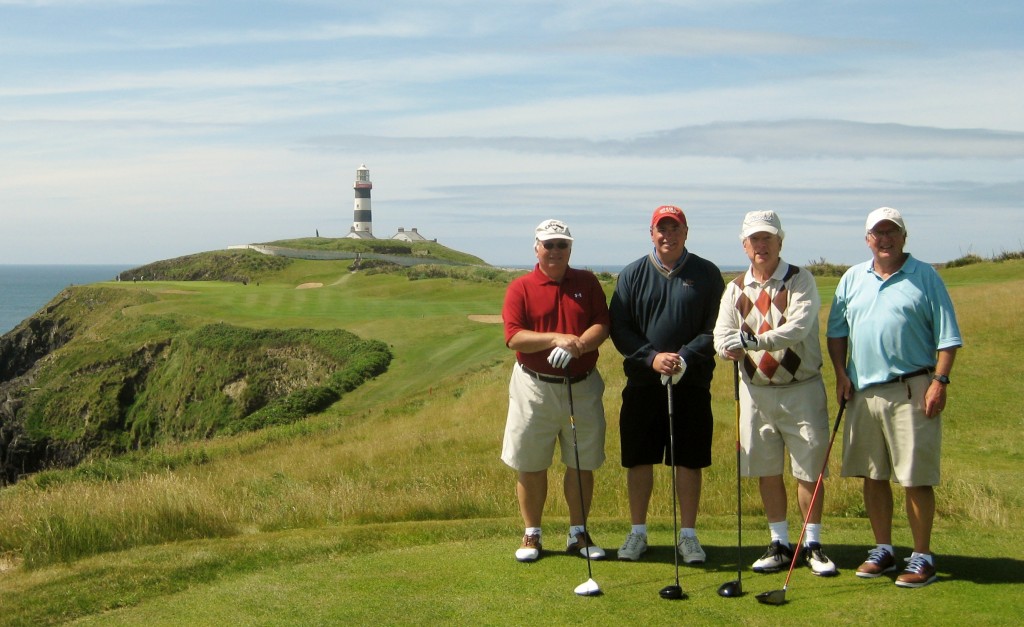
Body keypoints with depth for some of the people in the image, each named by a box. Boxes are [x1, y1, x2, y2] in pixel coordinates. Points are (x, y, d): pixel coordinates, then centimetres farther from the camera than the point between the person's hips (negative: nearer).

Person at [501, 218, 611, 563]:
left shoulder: (587, 283, 7)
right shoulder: (520, 288, -1)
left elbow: (602, 326, -2)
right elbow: (514, 337, -11)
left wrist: (577, 346, -21)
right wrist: (557, 339, -21)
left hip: (583, 387, 2)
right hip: (534, 388, -2)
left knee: (582, 464, 8)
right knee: (531, 466, 4)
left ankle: (579, 533, 20)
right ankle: (531, 534, 17)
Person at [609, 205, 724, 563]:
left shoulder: (706, 274, 4)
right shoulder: (632, 275, 6)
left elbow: (715, 329, -1)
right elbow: (619, 329, 2)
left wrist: (685, 358, -16)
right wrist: (652, 357, -13)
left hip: (692, 383, -1)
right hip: (642, 383, 1)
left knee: (689, 462, 3)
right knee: (638, 461, 5)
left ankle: (688, 535, 14)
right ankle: (638, 533, 17)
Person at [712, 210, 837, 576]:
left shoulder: (800, 281, -6)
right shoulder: (736, 289, 8)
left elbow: (797, 328, -22)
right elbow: (721, 337, 0)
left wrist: (752, 341, -31)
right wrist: (731, 347, -23)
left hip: (801, 389, -4)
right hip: (756, 391, 4)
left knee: (808, 471, 0)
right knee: (767, 472, 8)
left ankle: (813, 545, 13)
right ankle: (780, 545, 20)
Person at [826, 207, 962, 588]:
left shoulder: (925, 277, 1)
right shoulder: (853, 279, 12)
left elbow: (947, 336, -2)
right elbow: (836, 331, 17)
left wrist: (940, 381, -11)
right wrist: (841, 373, 5)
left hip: (911, 390, -4)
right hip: (863, 391, 5)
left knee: (916, 478, -3)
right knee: (872, 476, 10)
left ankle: (922, 557, 7)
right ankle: (883, 550, 23)